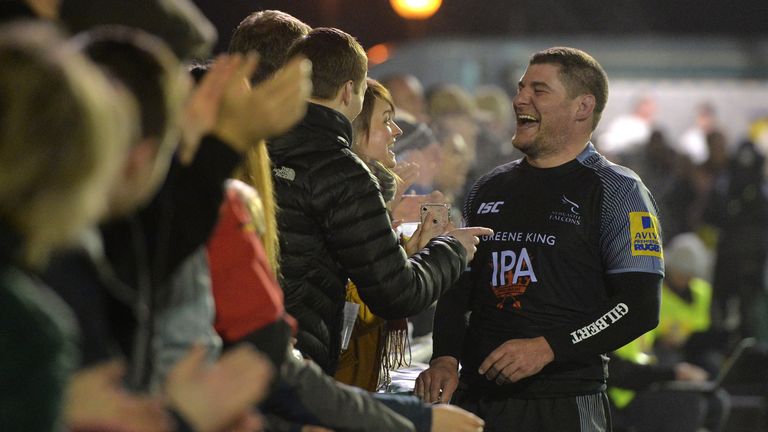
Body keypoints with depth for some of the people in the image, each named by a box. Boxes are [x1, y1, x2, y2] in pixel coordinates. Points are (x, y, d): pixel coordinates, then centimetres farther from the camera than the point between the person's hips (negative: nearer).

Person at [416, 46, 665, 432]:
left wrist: (547, 348, -19)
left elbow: (640, 307, -10)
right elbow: (458, 290, 19)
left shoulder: (616, 191, -2)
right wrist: (445, 358, -1)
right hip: (475, 399, 5)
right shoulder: (489, 189, 15)